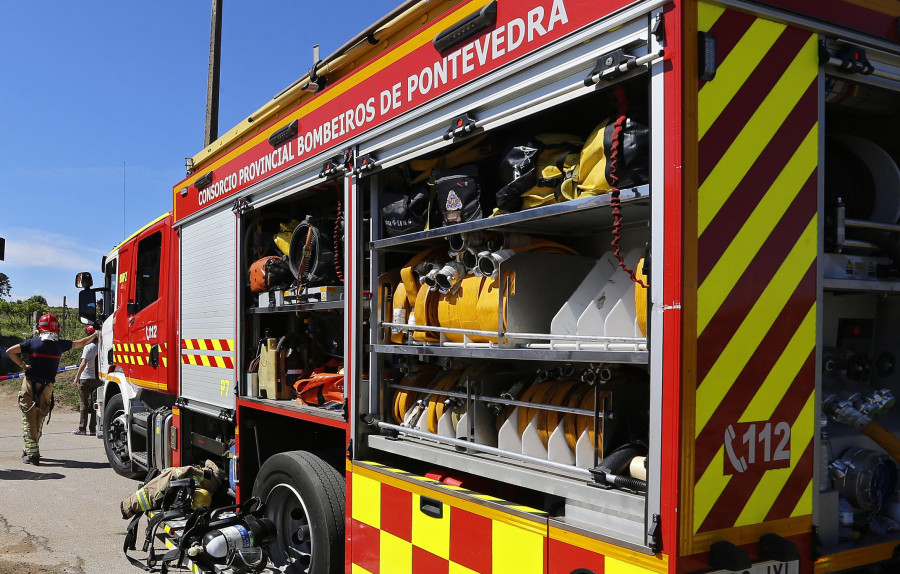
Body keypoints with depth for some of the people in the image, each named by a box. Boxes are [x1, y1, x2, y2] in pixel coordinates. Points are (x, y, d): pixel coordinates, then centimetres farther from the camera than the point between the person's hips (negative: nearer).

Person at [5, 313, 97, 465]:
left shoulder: (33, 342, -3)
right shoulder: (60, 344, 0)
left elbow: (10, 351, -6)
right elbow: (81, 343, 14)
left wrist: (23, 365, 2)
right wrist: (95, 335, 31)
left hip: (30, 385, -2)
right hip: (47, 387, 2)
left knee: (29, 419, 1)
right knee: (39, 419, 16)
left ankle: (31, 453, -6)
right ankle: (31, 450, 24)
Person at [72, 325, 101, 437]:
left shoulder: (88, 347, -12)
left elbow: (83, 363, -16)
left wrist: (77, 376, -8)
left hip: (86, 378, -5)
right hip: (98, 378, 5)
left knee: (83, 404, 2)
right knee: (95, 403, 9)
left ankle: (82, 428, 2)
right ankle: (93, 428, 9)